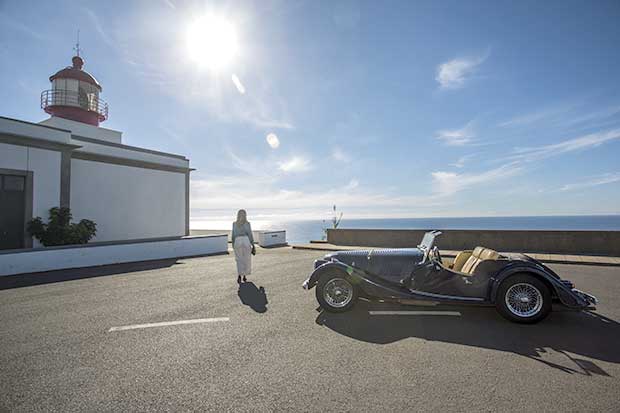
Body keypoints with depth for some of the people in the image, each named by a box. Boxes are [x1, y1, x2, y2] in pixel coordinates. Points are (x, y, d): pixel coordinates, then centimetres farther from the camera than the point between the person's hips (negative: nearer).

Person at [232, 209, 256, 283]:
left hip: (237, 241, 2)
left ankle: (239, 275, -9)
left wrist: (233, 245, 16)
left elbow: (233, 235, 8)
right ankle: (244, 276, 19)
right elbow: (250, 234, -2)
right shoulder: (247, 223, 0)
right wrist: (253, 245, 5)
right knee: (246, 260, 13)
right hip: (246, 241, -1)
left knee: (239, 260, 10)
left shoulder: (234, 224, 7)